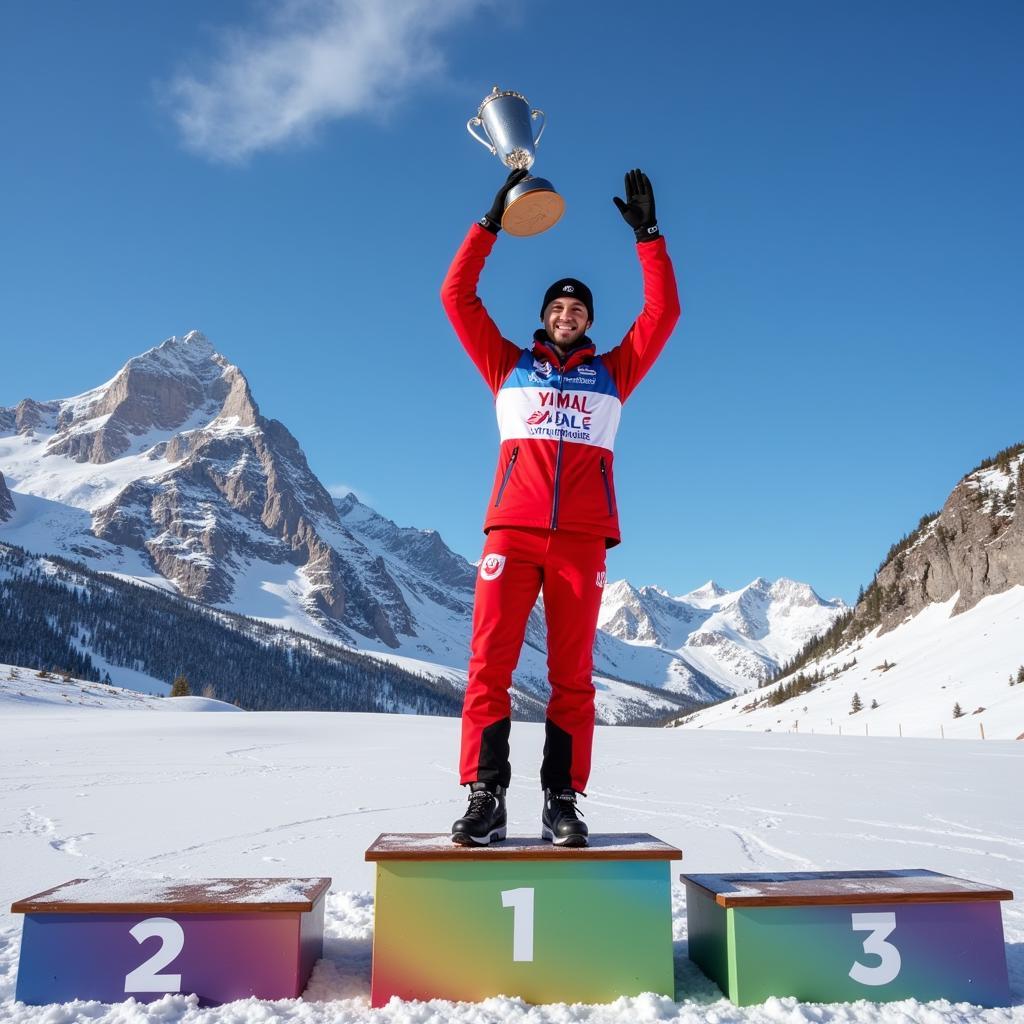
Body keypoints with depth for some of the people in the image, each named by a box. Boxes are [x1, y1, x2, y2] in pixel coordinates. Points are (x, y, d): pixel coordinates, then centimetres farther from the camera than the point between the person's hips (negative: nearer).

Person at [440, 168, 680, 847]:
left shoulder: (612, 372, 21)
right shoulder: (508, 366, 20)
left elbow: (663, 313, 15)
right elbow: (457, 296, 15)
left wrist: (648, 235, 12)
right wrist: (491, 224, 12)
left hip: (582, 536, 1)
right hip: (513, 530, 0)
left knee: (573, 673, -2)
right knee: (490, 662, -10)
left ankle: (563, 802, 2)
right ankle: (486, 798, -6)